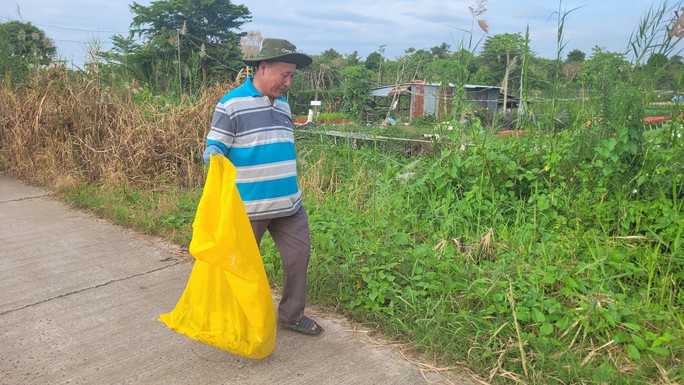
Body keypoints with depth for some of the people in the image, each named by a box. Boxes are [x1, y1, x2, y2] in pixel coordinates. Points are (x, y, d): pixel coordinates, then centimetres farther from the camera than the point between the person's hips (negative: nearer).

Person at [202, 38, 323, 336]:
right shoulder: (231, 104, -11)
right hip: (250, 207, -6)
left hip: (289, 204, 6)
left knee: (299, 255, 6)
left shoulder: (283, 105, 11)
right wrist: (214, 157, -35)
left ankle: (292, 315, 25)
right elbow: (214, 147, -11)